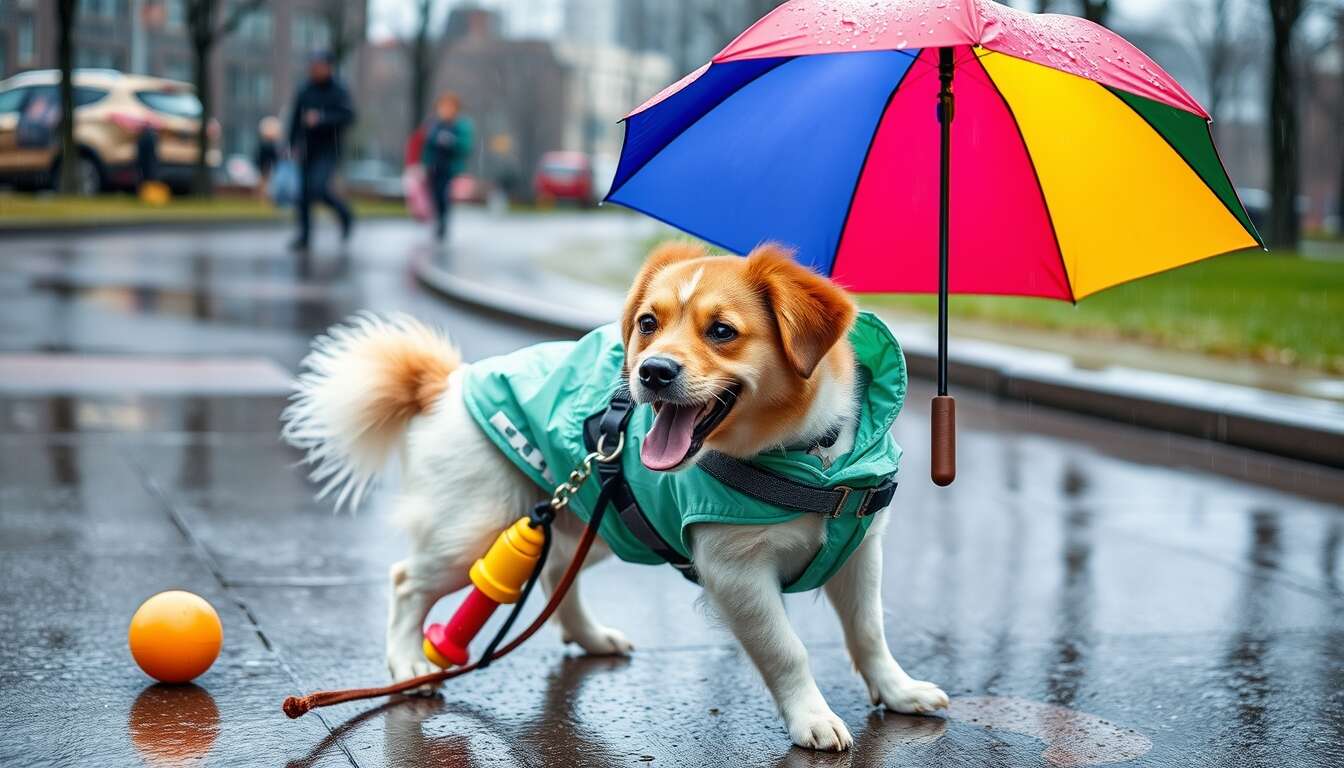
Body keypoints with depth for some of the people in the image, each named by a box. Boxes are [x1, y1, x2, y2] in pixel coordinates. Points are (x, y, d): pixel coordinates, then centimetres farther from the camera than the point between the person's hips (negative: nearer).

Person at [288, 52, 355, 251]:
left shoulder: (339, 91, -6)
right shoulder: (305, 91, 6)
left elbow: (348, 115, -19)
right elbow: (295, 118, 13)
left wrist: (321, 118, -27)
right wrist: (293, 144, 8)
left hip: (329, 149, -5)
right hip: (308, 149, 5)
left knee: (319, 187, -22)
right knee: (304, 193, 2)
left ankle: (345, 215, 2)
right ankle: (304, 236, 11)